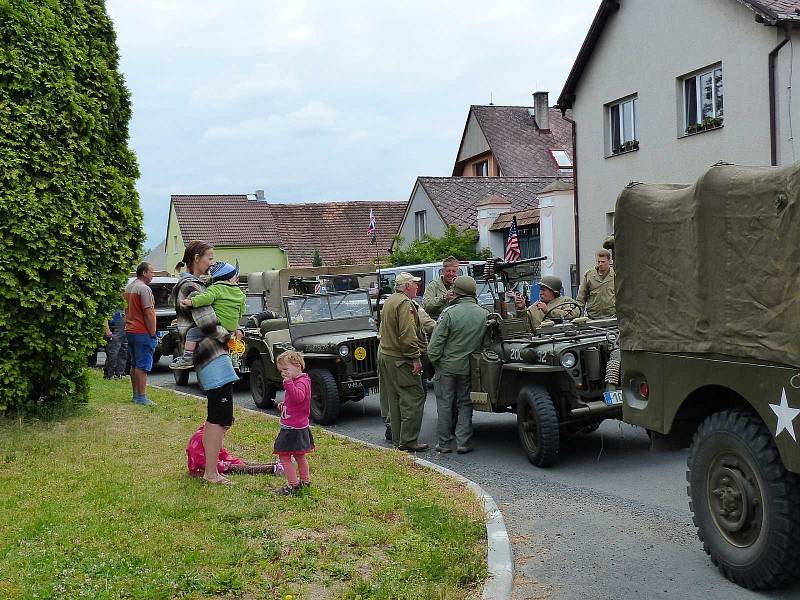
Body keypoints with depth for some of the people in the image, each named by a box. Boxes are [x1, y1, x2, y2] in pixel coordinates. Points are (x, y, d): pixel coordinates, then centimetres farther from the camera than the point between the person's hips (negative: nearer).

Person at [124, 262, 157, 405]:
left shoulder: (128, 287, 15)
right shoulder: (144, 288, -15)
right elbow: (148, 313, -20)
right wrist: (152, 333, -15)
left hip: (130, 331, 10)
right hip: (142, 333, -9)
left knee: (134, 365, 14)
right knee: (142, 366, -7)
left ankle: (136, 394, 20)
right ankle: (141, 397, -6)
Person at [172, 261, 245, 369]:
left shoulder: (216, 288, -4)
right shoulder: (240, 294, 14)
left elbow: (207, 297, -24)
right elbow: (241, 312, 19)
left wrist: (192, 302, -25)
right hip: (231, 328, 7)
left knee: (192, 333, -2)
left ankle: (187, 359, -13)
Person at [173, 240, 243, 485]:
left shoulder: (186, 284, 18)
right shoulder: (191, 287, -14)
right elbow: (208, 325, -21)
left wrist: (234, 331, 8)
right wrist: (229, 336, -4)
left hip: (205, 355, 11)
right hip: (213, 355, -11)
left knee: (215, 417, 18)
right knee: (220, 417, -6)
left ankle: (208, 467, 25)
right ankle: (211, 473, -1)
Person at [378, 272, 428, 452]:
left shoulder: (389, 302, 17)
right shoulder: (404, 303, -16)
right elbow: (407, 335, -24)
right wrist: (416, 358, -22)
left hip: (385, 354, 11)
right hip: (400, 359, -11)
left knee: (395, 398, 15)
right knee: (413, 398, -8)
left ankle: (397, 437, 20)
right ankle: (408, 441, -9)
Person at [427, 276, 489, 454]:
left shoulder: (450, 313, -15)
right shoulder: (485, 314, -3)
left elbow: (436, 342, -14)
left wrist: (433, 359, 1)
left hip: (447, 366, -3)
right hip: (469, 367, 3)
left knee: (445, 404, 7)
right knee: (465, 404, 12)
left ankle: (444, 443, 11)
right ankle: (463, 443, 9)